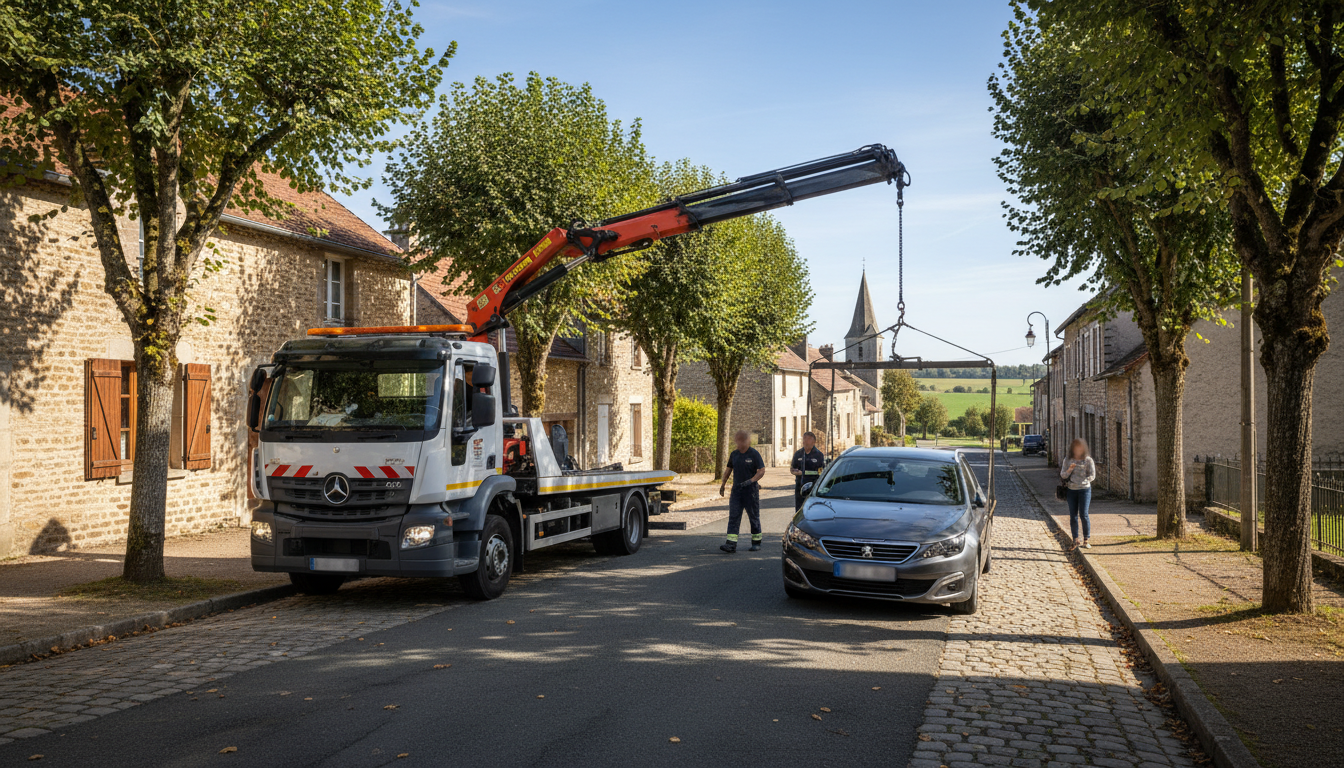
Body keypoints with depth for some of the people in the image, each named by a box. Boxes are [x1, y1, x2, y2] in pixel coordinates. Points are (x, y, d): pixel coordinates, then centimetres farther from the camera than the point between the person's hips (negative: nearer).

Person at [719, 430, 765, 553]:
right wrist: (723, 484, 14)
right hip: (736, 491, 5)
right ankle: (731, 544, -10)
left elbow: (762, 470, -10)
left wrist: (751, 481, -21)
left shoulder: (754, 454, -7)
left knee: (754, 517, 6)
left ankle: (756, 542, 19)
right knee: (733, 517, -5)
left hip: (751, 491, -5)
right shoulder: (734, 454, 9)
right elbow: (728, 470, 19)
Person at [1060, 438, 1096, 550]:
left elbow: (1092, 476, -1)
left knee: (1083, 515, -8)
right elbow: (1063, 475, 3)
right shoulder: (1067, 461, 7)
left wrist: (1082, 481, -14)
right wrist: (1069, 470, -16)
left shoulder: (1088, 460, 0)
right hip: (1071, 490, 3)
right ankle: (1076, 540, 10)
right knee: (1073, 516, 3)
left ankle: (1086, 540, 1)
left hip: (1084, 489, -3)